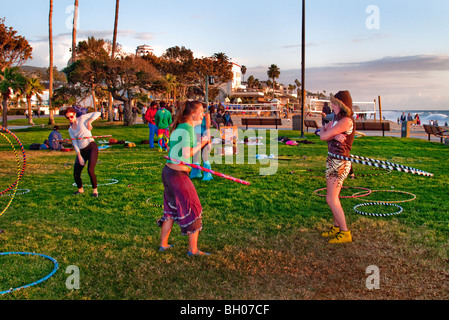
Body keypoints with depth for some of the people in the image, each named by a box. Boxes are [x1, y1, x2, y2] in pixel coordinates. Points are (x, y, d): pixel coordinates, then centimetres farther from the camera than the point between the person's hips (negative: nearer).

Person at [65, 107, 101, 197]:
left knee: (90, 170, -18)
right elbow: (74, 143, 8)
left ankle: (95, 190, 2)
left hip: (91, 146, -5)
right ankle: (80, 189, 29)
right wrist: (79, 156, -2)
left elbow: (97, 113, -4)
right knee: (76, 174, 1)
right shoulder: (70, 129, 15)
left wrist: (89, 122, -16)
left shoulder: (82, 118, 3)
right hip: (81, 150, 5)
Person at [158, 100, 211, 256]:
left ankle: (163, 244, 31)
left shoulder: (178, 127, 11)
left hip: (168, 172, 9)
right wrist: (201, 144, -9)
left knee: (171, 209, 20)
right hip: (178, 175, -9)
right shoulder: (187, 128, -17)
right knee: (192, 210, 4)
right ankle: (193, 249, 14)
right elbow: (186, 154, -21)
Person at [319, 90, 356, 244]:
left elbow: (324, 136, -19)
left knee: (331, 199, -8)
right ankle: (336, 227, 27)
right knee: (333, 197, 15)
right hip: (333, 160, 10)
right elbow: (323, 135, 4)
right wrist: (334, 136, -14)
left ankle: (345, 233, 1)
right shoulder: (337, 119, 13)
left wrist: (325, 130, 2)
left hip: (339, 162, -10)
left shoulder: (346, 121, -19)